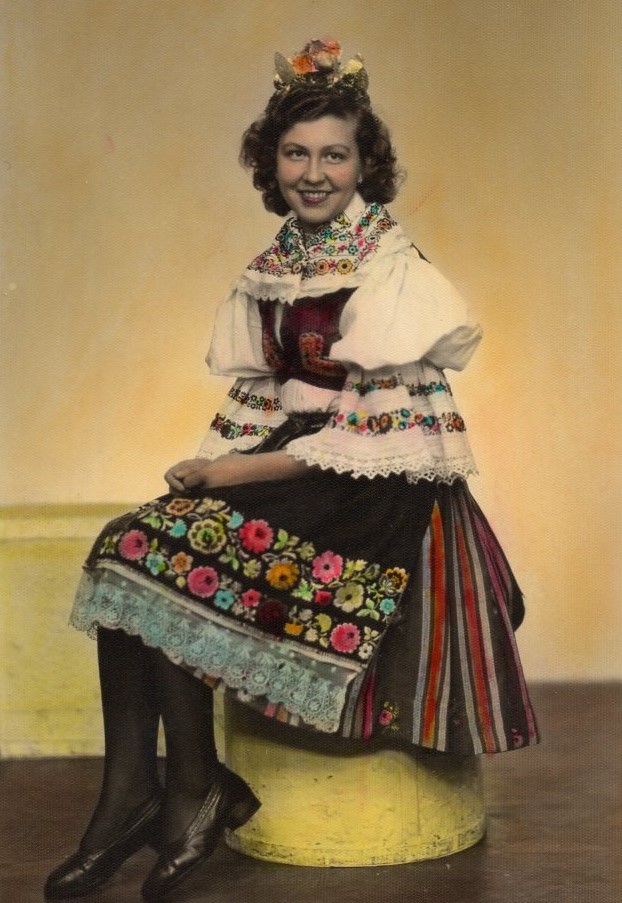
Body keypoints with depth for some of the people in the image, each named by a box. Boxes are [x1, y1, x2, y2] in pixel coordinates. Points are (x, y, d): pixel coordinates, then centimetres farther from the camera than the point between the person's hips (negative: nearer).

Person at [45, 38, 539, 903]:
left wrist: (245, 472, -15)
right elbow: (256, 394, 13)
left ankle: (196, 788, -5)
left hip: (381, 495, -7)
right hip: (290, 467, 7)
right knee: (128, 542, -15)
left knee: (164, 553, -21)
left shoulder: (393, 274, -11)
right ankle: (128, 796, -14)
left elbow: (378, 436, -16)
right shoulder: (273, 270, 11)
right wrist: (213, 464, -6)